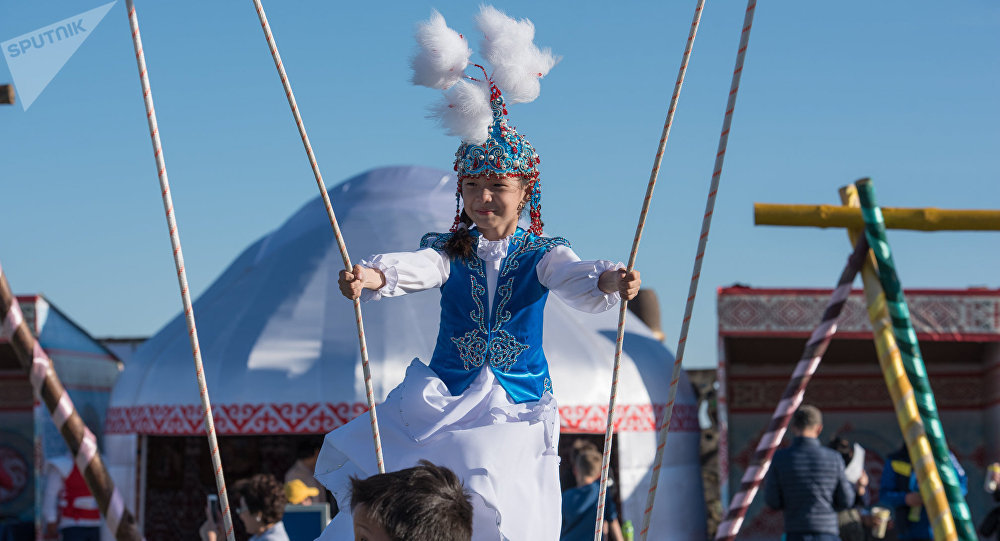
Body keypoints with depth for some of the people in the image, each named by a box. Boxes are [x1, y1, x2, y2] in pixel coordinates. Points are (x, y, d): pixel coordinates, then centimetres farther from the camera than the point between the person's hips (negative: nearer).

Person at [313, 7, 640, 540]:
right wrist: (373, 276, -43)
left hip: (517, 411, -1)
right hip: (441, 400, 2)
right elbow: (416, 267, -19)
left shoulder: (541, 254, -1)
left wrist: (608, 282, -46)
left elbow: (575, 280, -21)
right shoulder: (450, 251, 2)